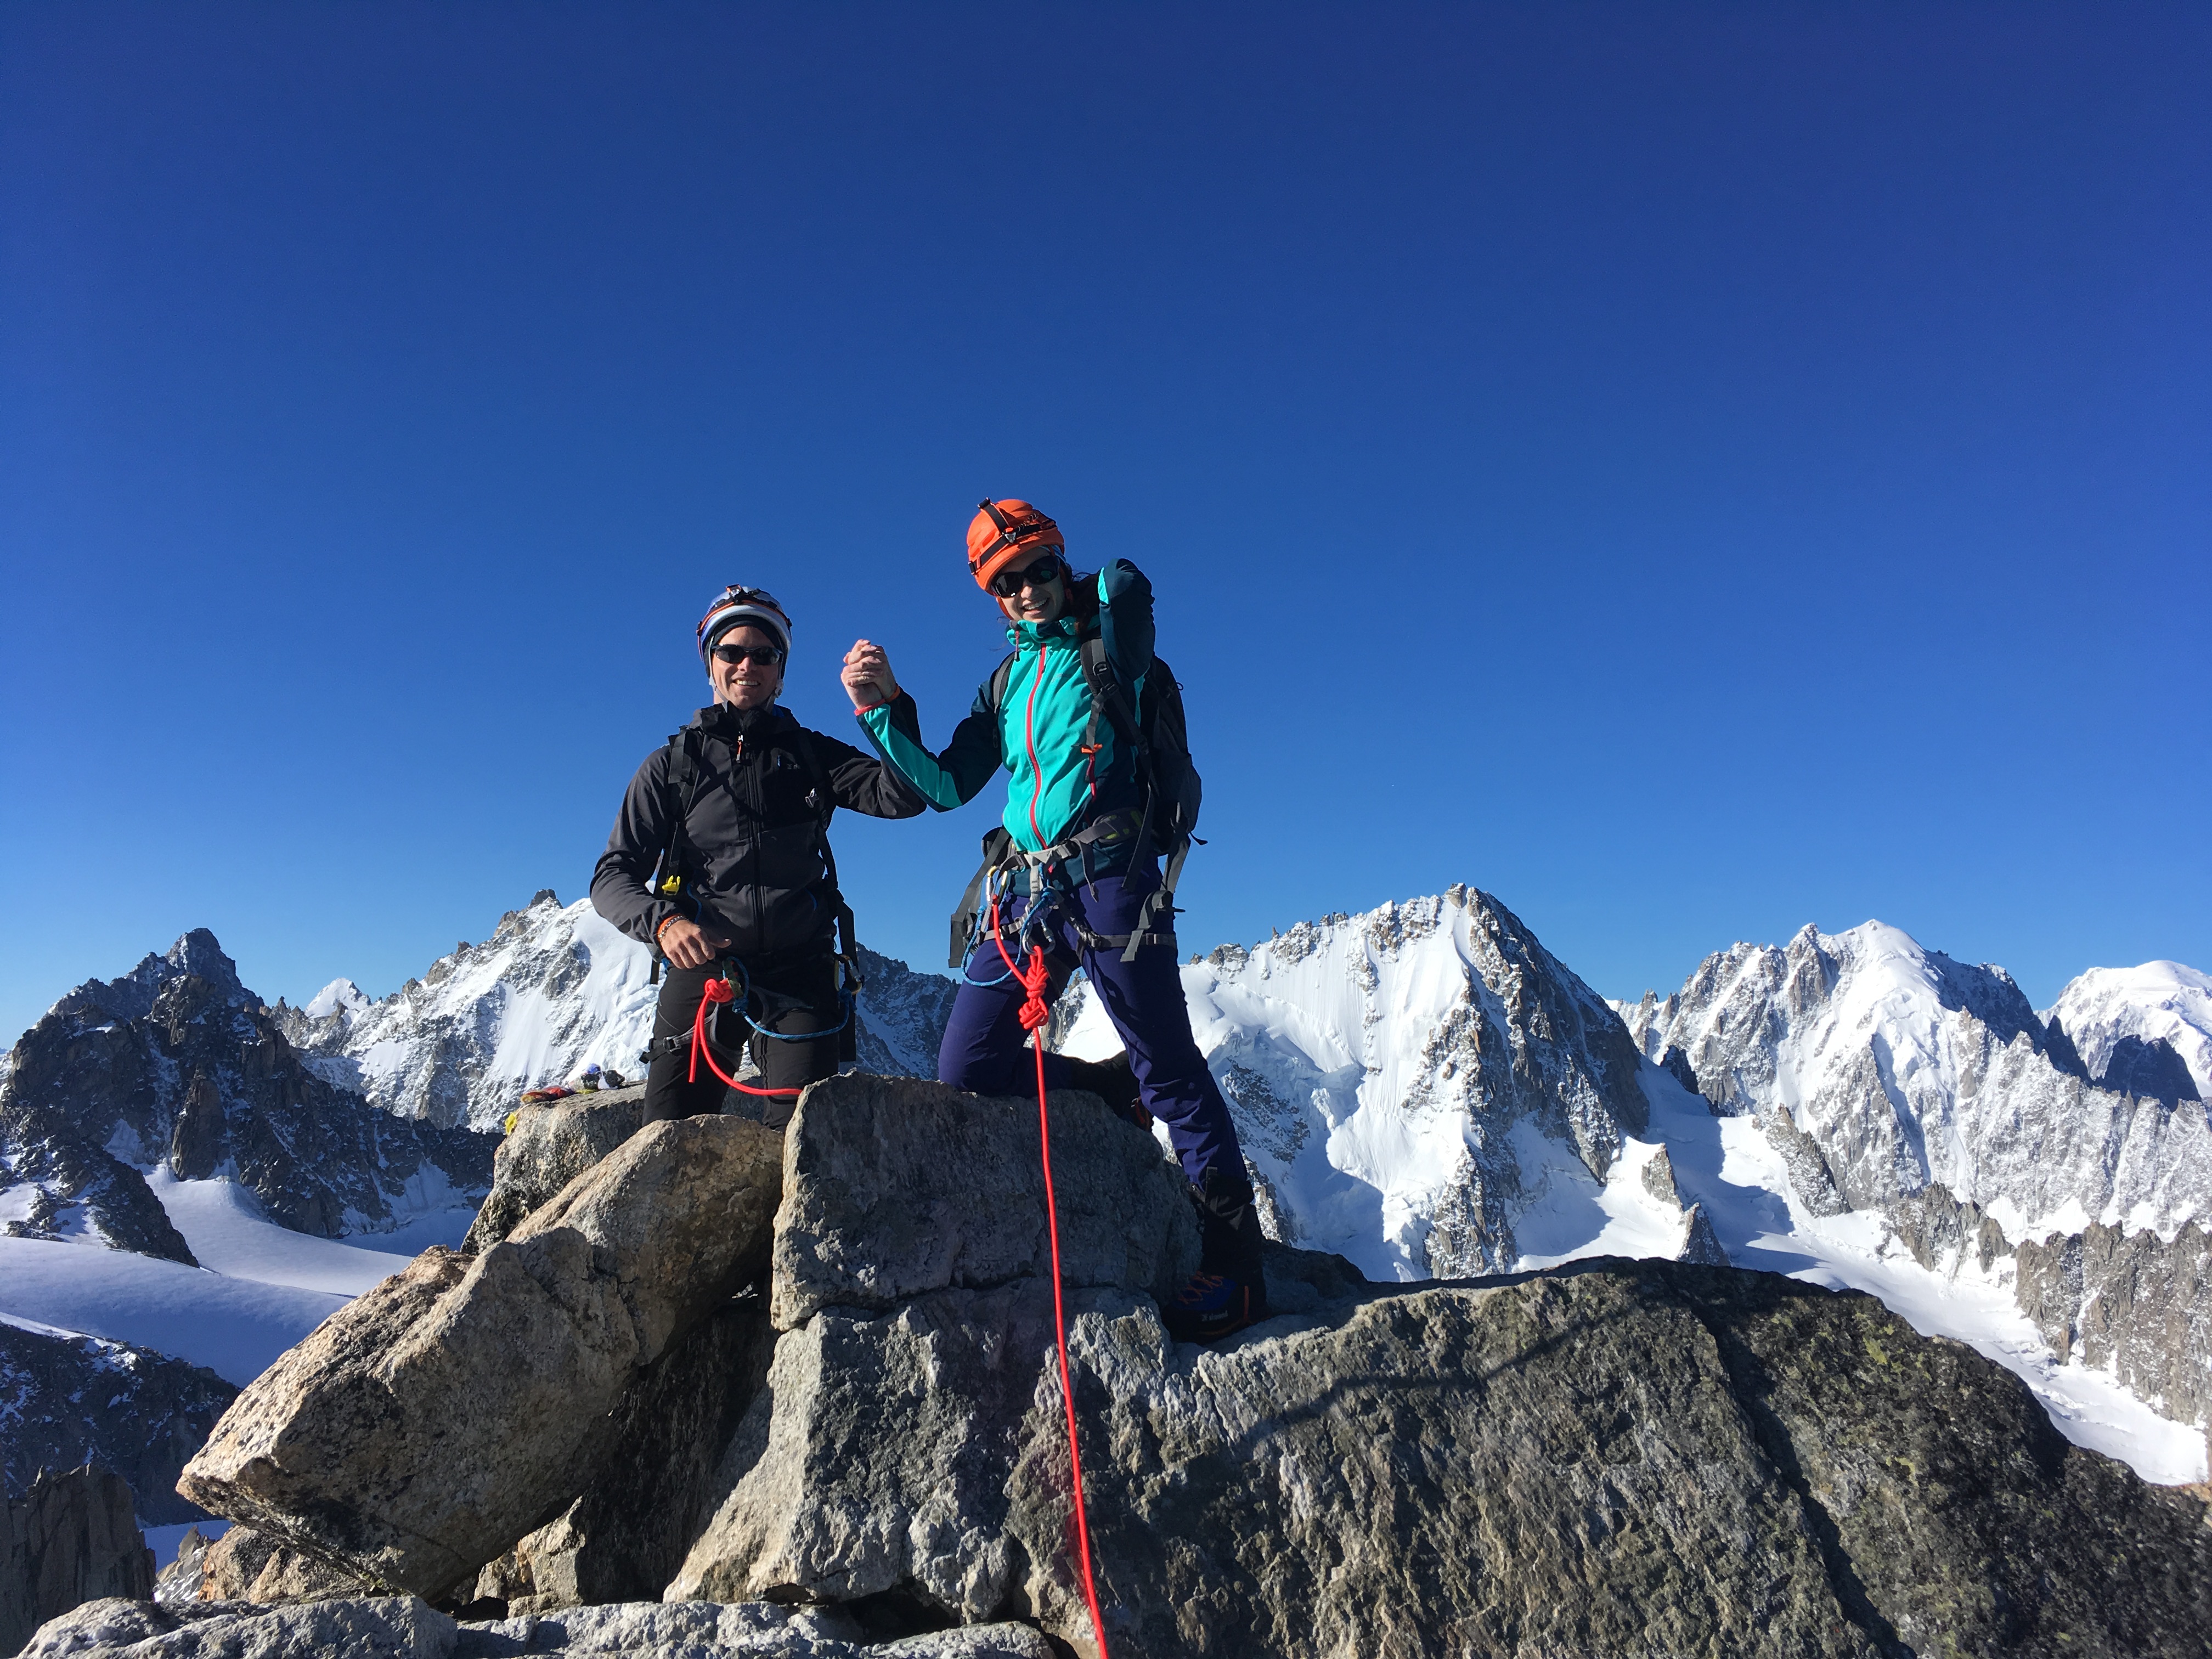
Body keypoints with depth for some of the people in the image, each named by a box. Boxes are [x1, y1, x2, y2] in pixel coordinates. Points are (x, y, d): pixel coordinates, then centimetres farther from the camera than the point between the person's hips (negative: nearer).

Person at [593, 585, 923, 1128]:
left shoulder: (811, 754, 13)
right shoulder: (672, 765, 11)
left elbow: (903, 796, -5)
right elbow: (612, 877, 5)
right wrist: (663, 922, -18)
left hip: (799, 971, 0)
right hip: (703, 967, 0)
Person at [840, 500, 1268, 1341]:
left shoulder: (1108, 643, 6)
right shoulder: (1007, 682, 20)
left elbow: (1127, 580, -12)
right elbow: (943, 785, 18)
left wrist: (1103, 584, 10)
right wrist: (882, 709, 8)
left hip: (1107, 877, -6)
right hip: (1026, 889, 6)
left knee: (1170, 1071, -4)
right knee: (965, 1070, 3)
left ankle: (1235, 1265, 6)